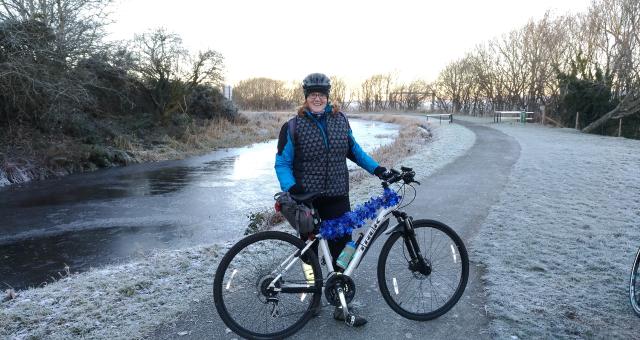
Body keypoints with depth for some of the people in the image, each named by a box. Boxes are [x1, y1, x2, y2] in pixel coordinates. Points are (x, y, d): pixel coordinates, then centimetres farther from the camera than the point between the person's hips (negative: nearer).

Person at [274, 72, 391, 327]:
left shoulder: (341, 120, 7)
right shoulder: (293, 126, -4)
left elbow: (354, 150, 18)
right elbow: (282, 163, -2)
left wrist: (376, 168, 10)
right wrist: (290, 187, -18)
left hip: (337, 198, 2)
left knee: (342, 252, -1)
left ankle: (342, 306, 12)